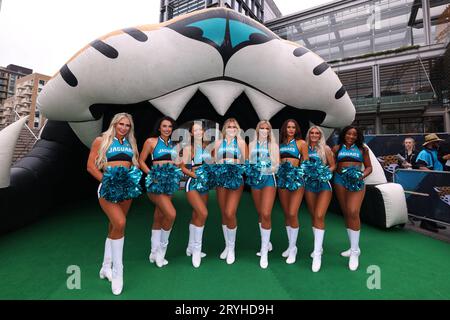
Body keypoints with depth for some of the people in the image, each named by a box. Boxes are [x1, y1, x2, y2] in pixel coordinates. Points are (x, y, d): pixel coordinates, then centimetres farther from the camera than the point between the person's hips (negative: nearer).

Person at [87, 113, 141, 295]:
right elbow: (90, 166, -1)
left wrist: (134, 178, 1)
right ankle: (117, 272, -5)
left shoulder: (130, 143, 15)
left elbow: (135, 163, 19)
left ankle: (106, 266, 29)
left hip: (126, 186, 5)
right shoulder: (101, 141, 3)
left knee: (114, 226, 12)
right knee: (120, 224, -20)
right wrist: (104, 180, -12)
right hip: (109, 186, -5)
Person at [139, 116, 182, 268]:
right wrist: (151, 174, -9)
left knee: (159, 217, 11)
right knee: (171, 214, -15)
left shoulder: (173, 145, 14)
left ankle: (155, 252, 23)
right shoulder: (151, 141, 1)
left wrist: (177, 176, 2)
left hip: (170, 180, 5)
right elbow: (141, 161, 2)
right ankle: (162, 248, 9)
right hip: (157, 180, -5)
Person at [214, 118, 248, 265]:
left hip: (236, 178, -2)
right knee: (224, 213, 8)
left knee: (230, 213, -10)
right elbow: (215, 162, 13)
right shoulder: (219, 143, 12)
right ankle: (227, 245, 26)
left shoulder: (241, 142, 6)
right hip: (221, 178, 3)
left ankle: (232, 248, 11)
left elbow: (246, 161, 2)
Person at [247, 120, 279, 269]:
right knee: (260, 214, 12)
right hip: (255, 179, 3)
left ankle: (264, 252, -2)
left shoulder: (274, 145, 5)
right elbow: (249, 162, 7)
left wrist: (272, 168, -17)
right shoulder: (252, 144, 10)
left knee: (266, 214, -14)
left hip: (269, 179, -3)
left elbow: (278, 164, 2)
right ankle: (266, 243, 32)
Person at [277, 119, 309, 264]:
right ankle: (290, 245, 25)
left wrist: (303, 173, -11)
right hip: (282, 177, 4)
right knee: (286, 214, 10)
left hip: (297, 178, -4)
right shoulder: (280, 143, 14)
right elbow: (277, 160, 14)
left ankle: (293, 248, 9)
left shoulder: (301, 143, 3)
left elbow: (306, 162, 2)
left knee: (292, 214, -9)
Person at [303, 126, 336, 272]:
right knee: (314, 216, 11)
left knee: (319, 216, -12)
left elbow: (333, 165, 4)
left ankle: (317, 254, -4)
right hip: (309, 184, 3)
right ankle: (318, 247, 29)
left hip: (324, 184, -3)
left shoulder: (325, 148, 0)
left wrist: (326, 172, -14)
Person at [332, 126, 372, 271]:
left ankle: (355, 251, -3)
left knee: (353, 213, -16)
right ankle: (353, 247, 22)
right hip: (340, 181, 2)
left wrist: (362, 176, -8)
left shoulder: (362, 149, 9)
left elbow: (369, 167, 11)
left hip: (356, 182, -2)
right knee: (346, 214, 7)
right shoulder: (337, 148, 11)